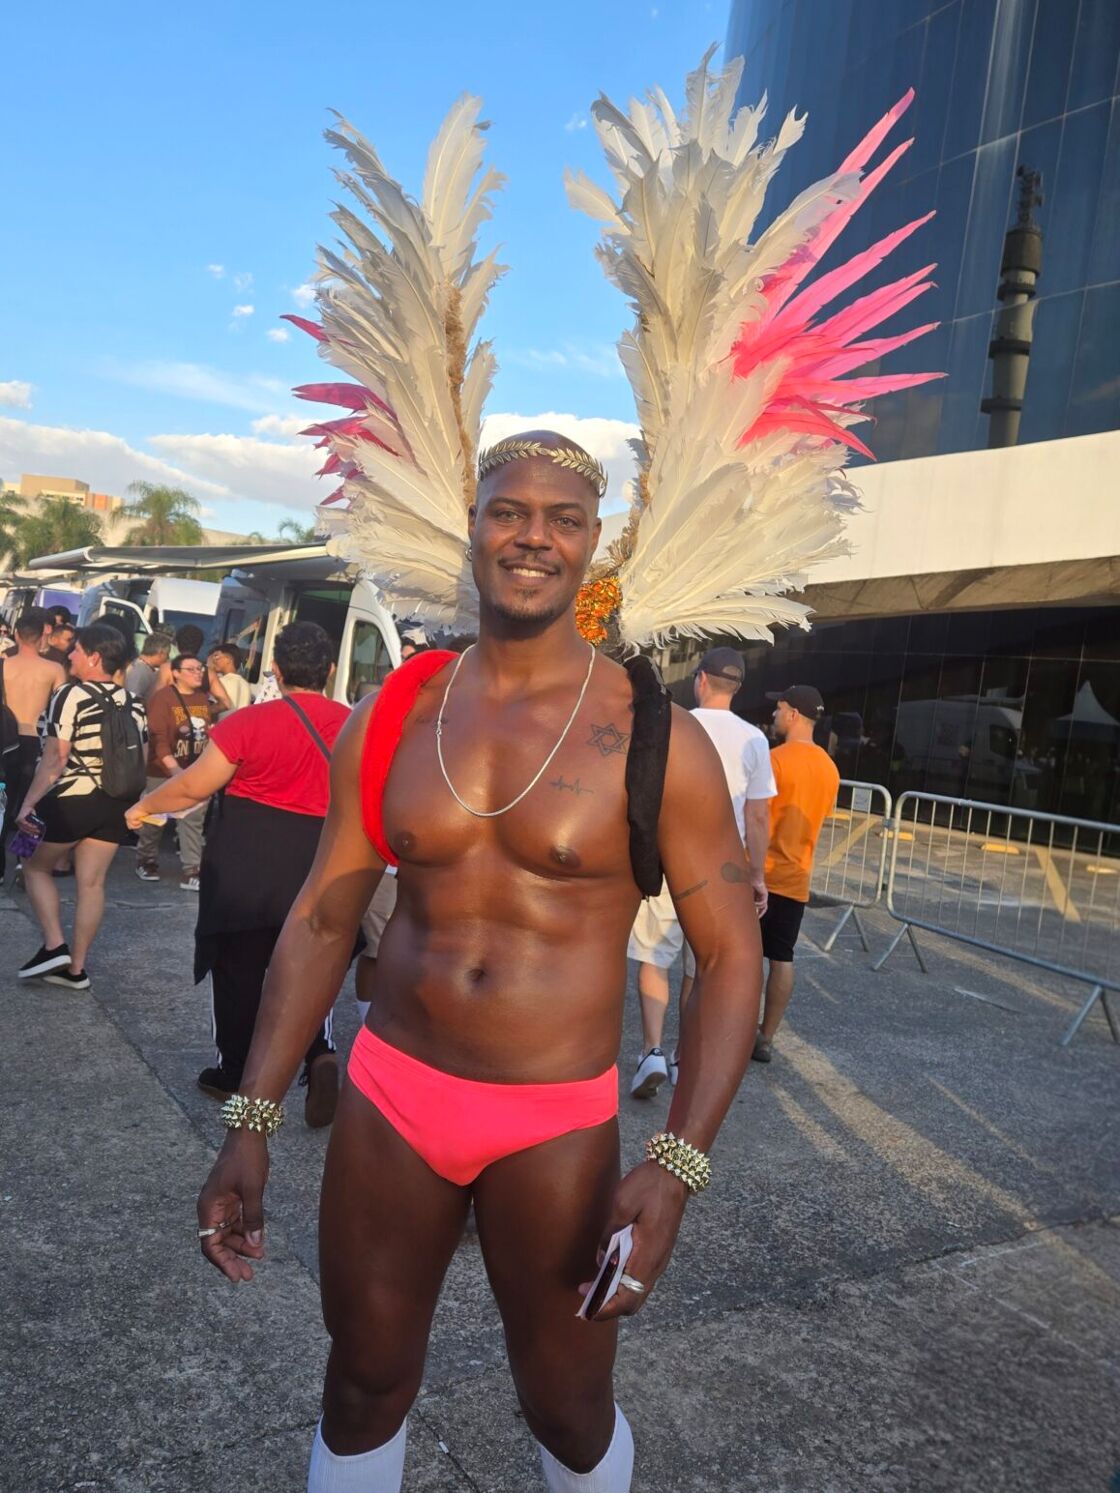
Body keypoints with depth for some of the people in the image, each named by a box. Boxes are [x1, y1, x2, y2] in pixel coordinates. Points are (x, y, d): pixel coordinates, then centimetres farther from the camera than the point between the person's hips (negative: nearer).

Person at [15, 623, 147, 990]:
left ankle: (54, 946, 4)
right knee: (92, 883, 8)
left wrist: (29, 802, -11)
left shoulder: (72, 694, -10)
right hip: (116, 803, 6)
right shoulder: (134, 703, 8)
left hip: (71, 799, -5)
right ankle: (76, 968, 13)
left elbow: (55, 757, -15)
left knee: (36, 867, 15)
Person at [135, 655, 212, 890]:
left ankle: (191, 872, 3)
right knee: (155, 818, 10)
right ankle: (146, 861, 30)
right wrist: (174, 768, -26)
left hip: (196, 771, 5)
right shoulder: (162, 698, -12)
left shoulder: (204, 698, 7)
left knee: (194, 820, 1)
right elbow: (158, 737, -19)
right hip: (164, 772, -5)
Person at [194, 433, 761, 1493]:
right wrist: (250, 1124, 1)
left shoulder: (653, 737, -11)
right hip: (386, 1098, 3)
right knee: (362, 1390, 19)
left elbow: (730, 953, -9)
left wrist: (677, 1166, -18)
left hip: (557, 1126, -2)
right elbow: (321, 919, 4)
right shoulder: (390, 716, -1)